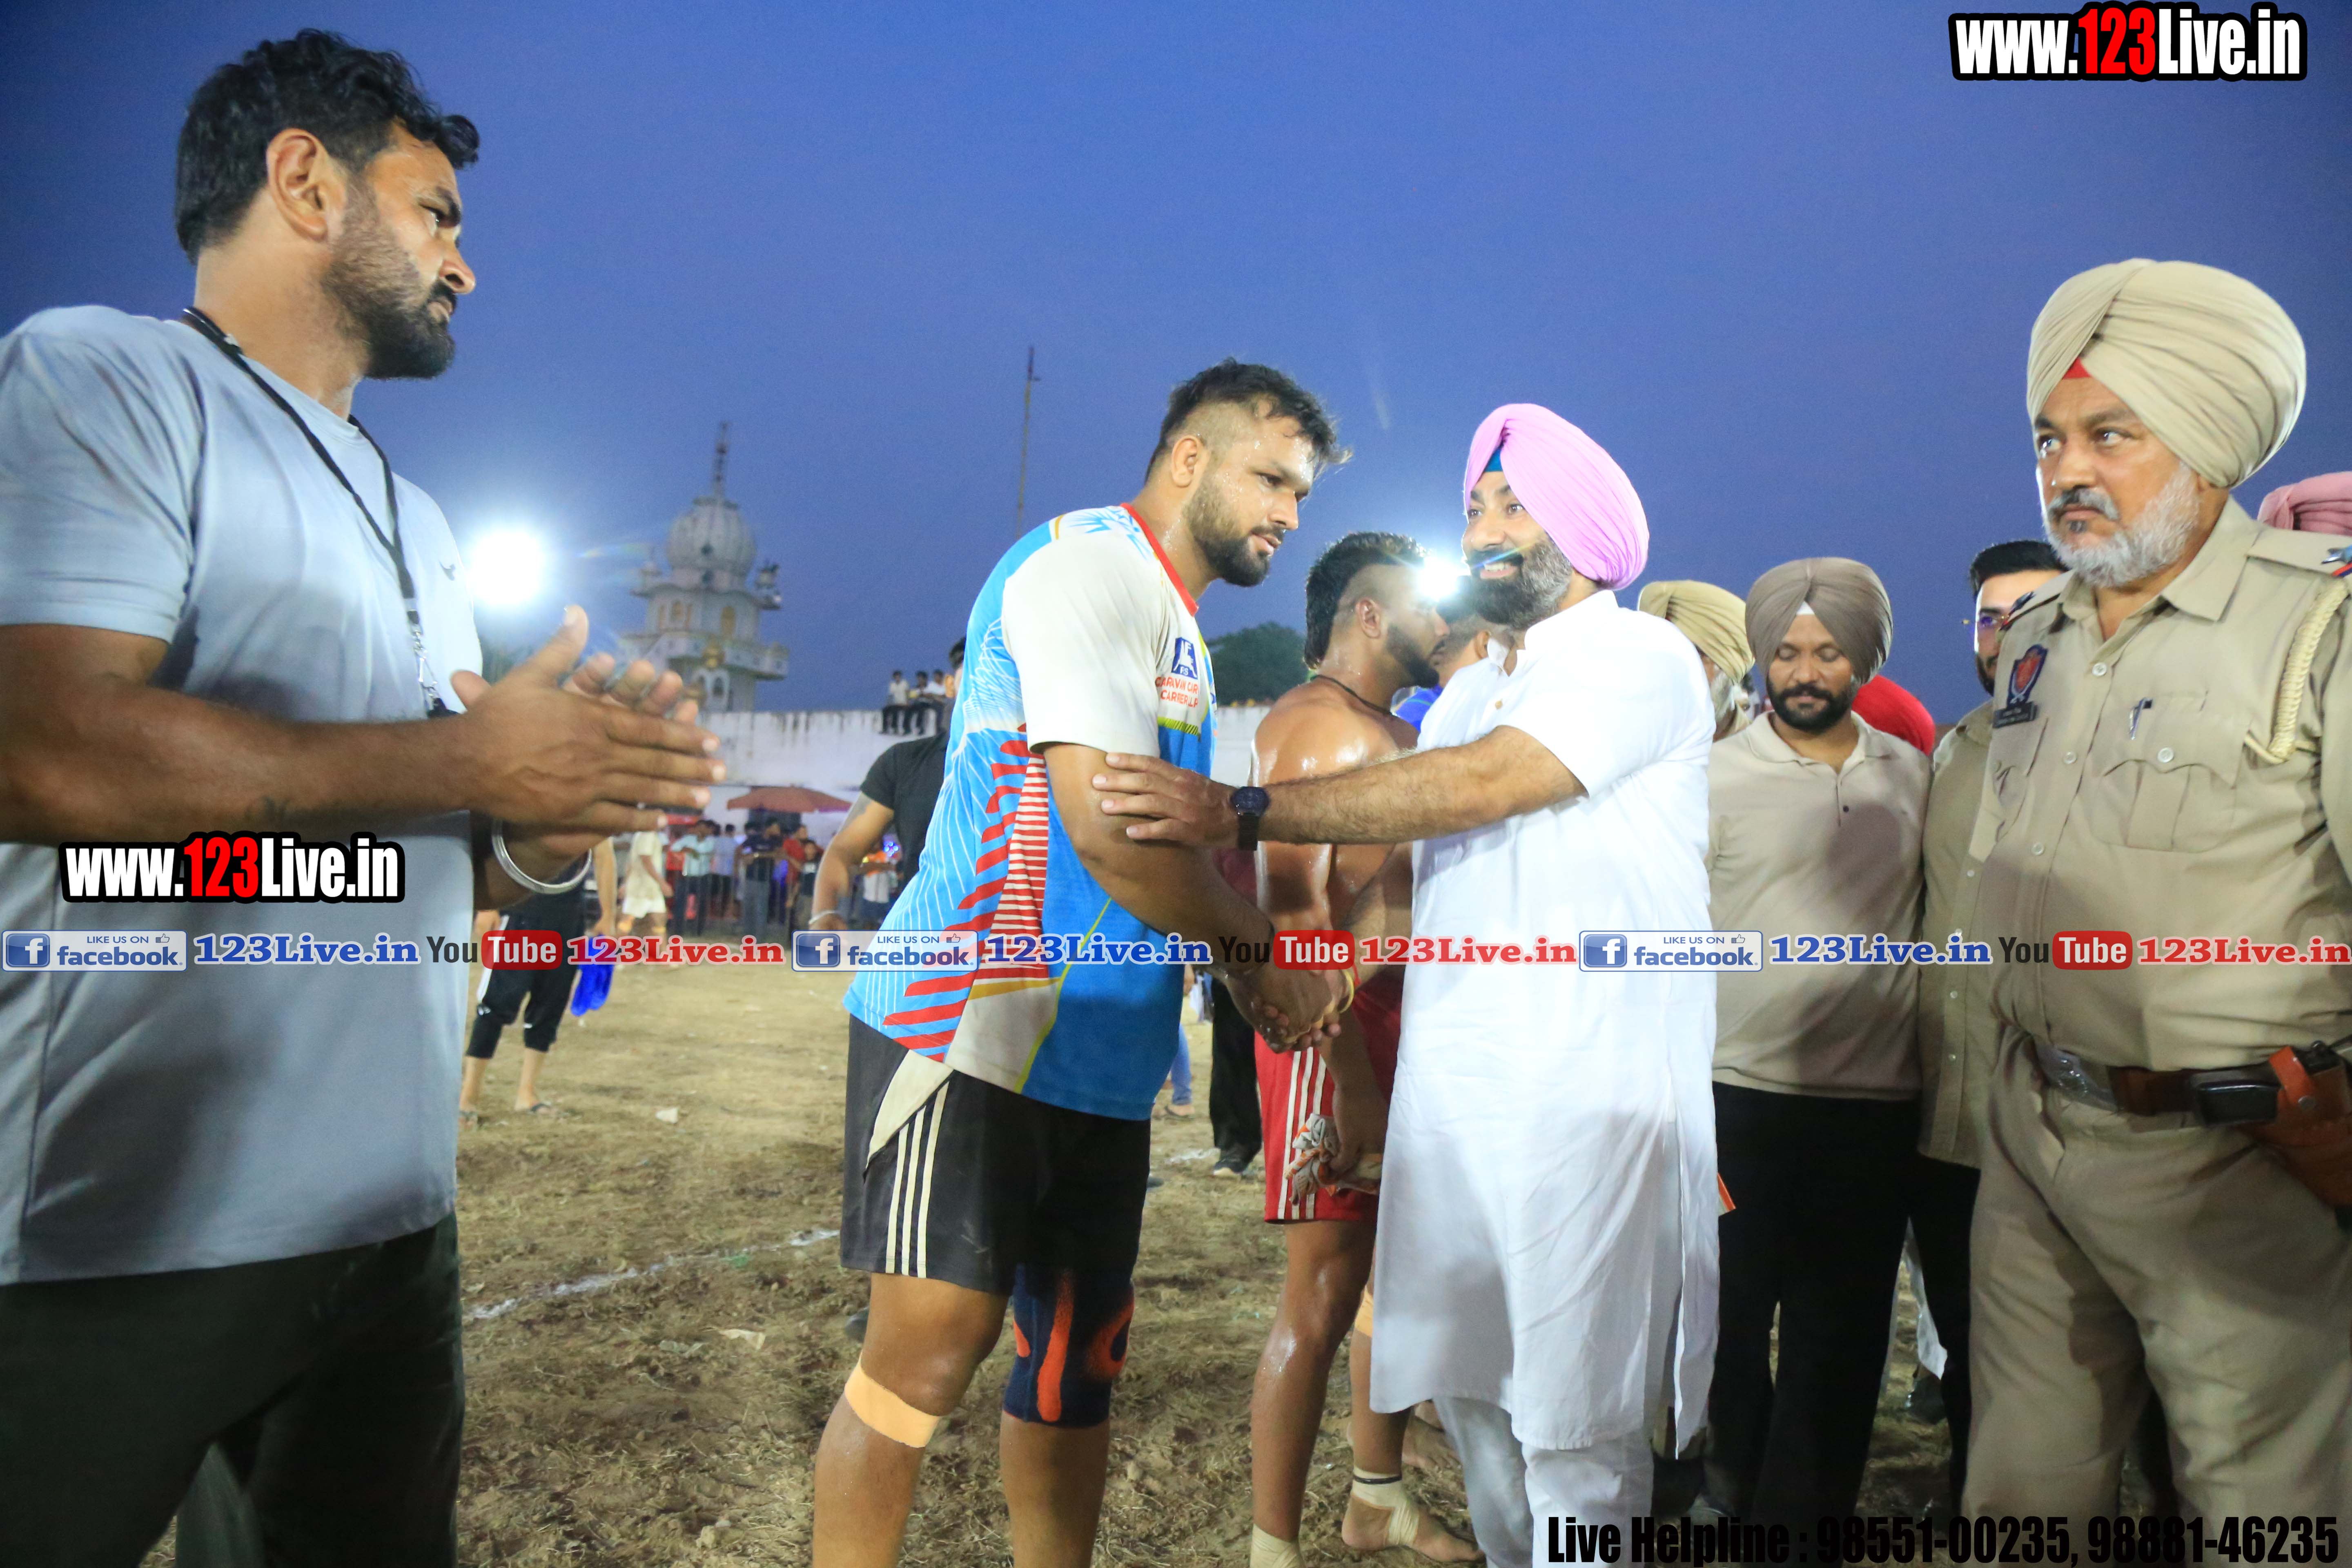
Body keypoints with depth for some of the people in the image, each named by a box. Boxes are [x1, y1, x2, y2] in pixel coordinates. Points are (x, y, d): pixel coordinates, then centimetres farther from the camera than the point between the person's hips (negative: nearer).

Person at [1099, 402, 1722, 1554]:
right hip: (1450, 1087, 7)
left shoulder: (1641, 657, -6)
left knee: (1576, 1416, -3)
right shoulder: (1468, 696, 21)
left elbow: (1477, 786, -20)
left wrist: (1238, 810, -24)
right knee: (1469, 1379, 12)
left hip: (1587, 1090, -7)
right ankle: (1508, 1557, 29)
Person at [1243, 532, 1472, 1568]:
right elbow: (1297, 911, -20)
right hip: (1334, 1032, -9)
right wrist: (1353, 1079, -25)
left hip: (1414, 1030, 10)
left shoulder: (1401, 736, 21)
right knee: (1324, 1290, -6)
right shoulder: (1311, 722, -10)